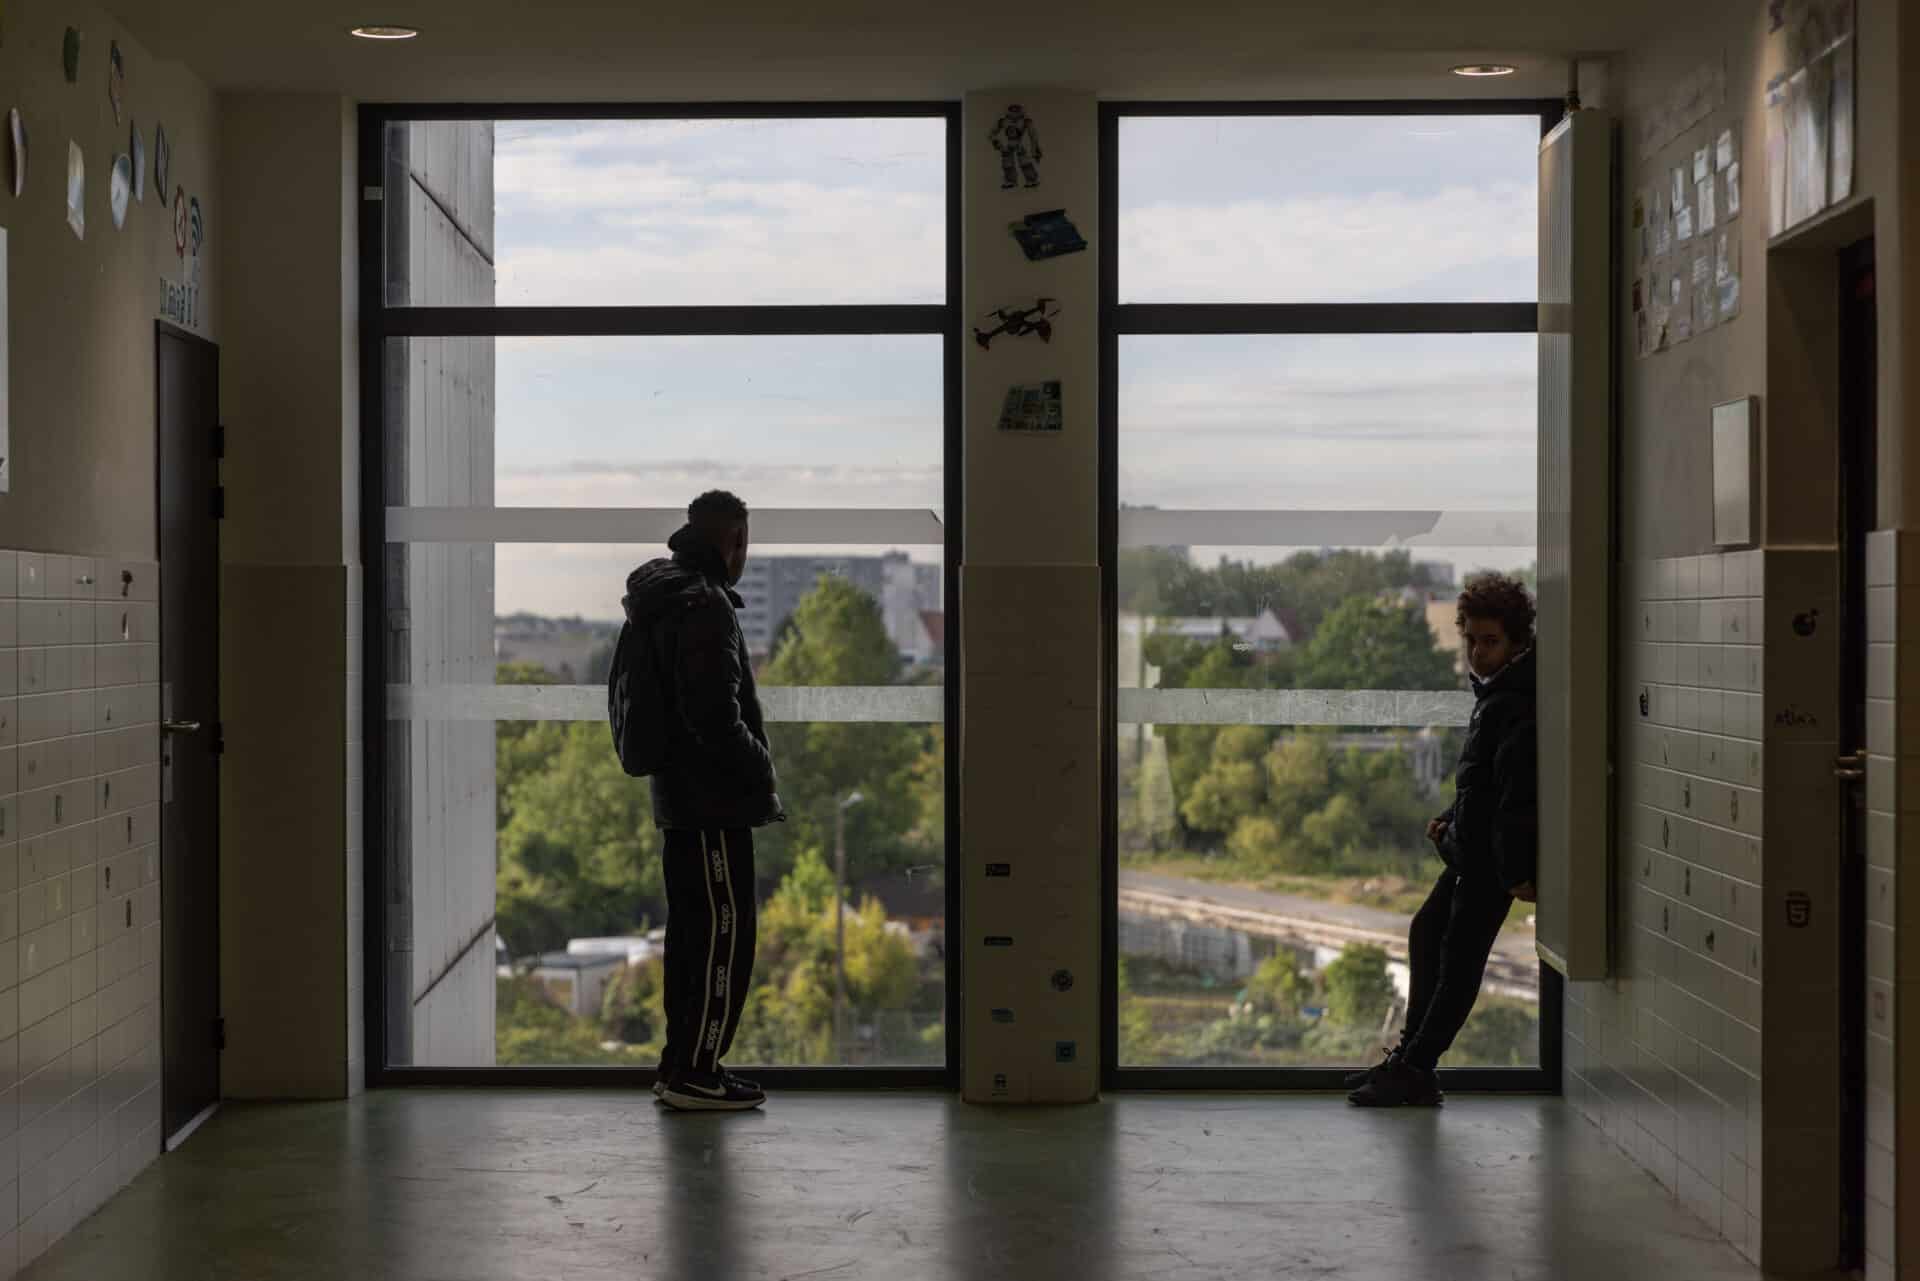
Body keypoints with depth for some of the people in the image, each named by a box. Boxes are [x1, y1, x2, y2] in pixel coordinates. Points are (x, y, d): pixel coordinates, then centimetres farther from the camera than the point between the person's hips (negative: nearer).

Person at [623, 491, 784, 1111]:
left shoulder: (664, 598, 16)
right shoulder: (705, 605, -17)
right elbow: (714, 713, -23)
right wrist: (760, 772, -9)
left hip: (679, 798, 10)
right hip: (713, 803, -10)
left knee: (691, 932, 15)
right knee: (724, 933, -5)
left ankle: (680, 1063, 20)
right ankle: (696, 1074, -3)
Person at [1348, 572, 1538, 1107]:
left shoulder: (1516, 705, -20)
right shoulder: (1493, 692, 12)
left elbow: (1516, 794, -24)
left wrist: (1514, 870, -25)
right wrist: (1450, 820, 15)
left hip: (1493, 860, -11)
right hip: (1471, 851, 11)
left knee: (1460, 960, -4)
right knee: (1426, 935, 19)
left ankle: (1415, 1070, 2)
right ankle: (1410, 1056, 28)